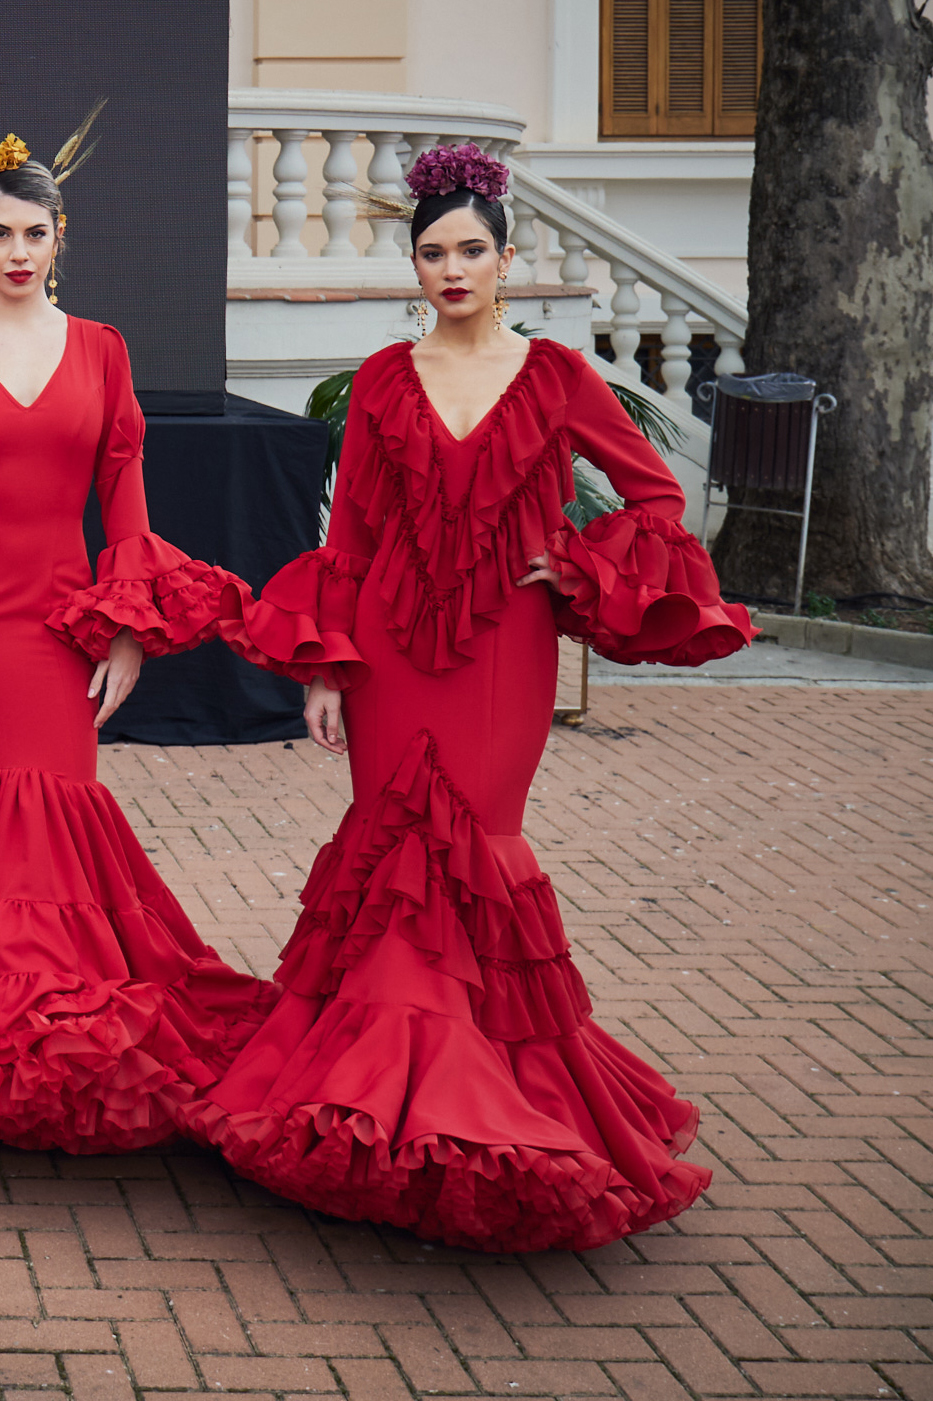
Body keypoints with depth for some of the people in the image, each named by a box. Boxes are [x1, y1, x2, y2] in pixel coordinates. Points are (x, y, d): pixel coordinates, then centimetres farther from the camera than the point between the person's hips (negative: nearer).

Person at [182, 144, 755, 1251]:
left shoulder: (554, 376, 2)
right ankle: (401, 1092, 10)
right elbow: (349, 538, 7)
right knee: (404, 849, 0)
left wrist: (578, 572, -3)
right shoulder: (383, 382, 6)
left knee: (463, 848, -6)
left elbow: (655, 492, 10)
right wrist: (322, 669, 2)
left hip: (505, 650, -1)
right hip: (393, 649, 2)